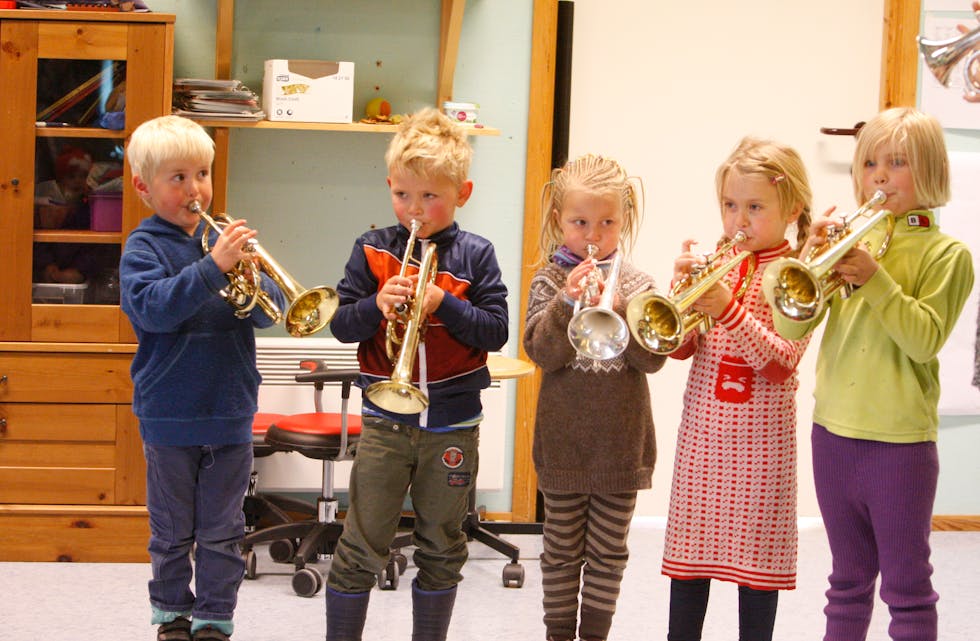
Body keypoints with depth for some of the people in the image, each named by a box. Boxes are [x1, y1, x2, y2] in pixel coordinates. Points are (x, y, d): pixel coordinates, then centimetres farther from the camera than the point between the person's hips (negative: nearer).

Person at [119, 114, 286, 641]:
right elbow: (152, 307, -24)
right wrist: (213, 267, -32)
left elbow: (269, 311, 3)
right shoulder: (144, 248, -6)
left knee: (222, 532, 9)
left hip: (230, 412, 3)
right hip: (170, 415, -3)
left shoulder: (224, 238, 5)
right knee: (171, 532, 11)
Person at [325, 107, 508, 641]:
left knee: (441, 549, 12)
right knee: (360, 548, 1)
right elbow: (340, 324, -3)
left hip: (452, 425, 0)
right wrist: (377, 305, -22)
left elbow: (495, 332, -6)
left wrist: (444, 303, -19)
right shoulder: (372, 250, 0)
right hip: (384, 422, 0)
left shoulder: (474, 255, -1)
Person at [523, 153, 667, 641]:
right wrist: (568, 302, -25)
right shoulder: (549, 281, -2)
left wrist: (618, 311, -23)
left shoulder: (637, 285, 0)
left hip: (621, 443, 1)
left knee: (608, 552, 9)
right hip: (564, 443, -1)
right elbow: (541, 353, -12)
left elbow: (653, 358, -9)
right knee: (562, 550, 9)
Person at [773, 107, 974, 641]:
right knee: (848, 581, 15)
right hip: (835, 430, 5)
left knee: (906, 584, 3)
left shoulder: (946, 254, -3)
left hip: (901, 440, -4)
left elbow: (925, 339, -15)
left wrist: (874, 279, -23)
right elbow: (790, 326, 0)